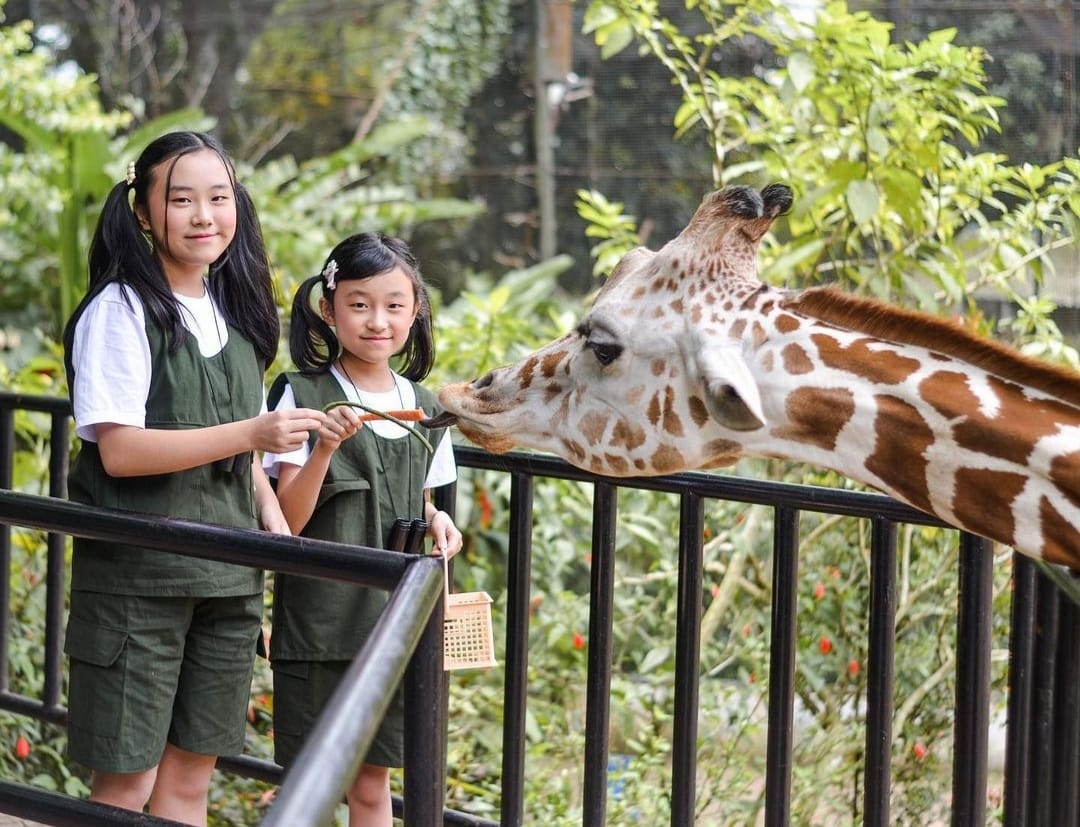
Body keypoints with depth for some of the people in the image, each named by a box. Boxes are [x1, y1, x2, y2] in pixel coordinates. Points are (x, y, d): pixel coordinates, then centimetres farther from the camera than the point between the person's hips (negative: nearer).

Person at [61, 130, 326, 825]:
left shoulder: (233, 310, 12)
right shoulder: (122, 310, -10)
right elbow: (119, 450, -18)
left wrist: (270, 510, 4)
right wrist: (251, 434, -24)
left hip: (225, 576, 6)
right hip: (138, 577, -6)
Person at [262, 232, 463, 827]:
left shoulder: (423, 408, 8)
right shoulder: (304, 397, -7)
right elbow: (287, 522, -11)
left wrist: (436, 524, -2)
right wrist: (324, 448, -25)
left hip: (393, 617, 4)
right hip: (319, 617, -4)